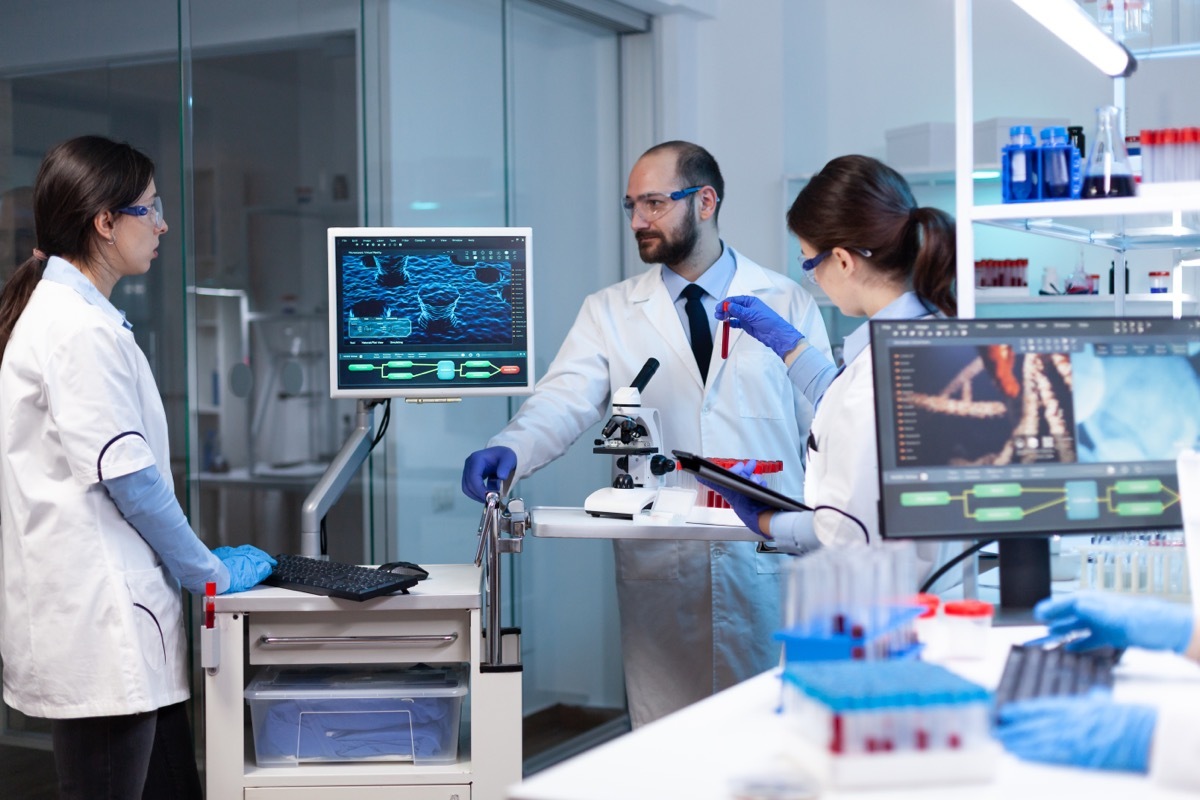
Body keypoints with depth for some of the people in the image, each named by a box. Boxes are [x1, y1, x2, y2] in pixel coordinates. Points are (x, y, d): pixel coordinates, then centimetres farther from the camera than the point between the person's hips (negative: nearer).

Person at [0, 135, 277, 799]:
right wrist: (211, 572, -4)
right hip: (95, 620, -10)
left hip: (116, 614, 10)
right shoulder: (80, 330, -17)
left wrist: (196, 563, 19)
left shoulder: (56, 311, 15)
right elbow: (127, 477, -17)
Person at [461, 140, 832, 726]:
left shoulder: (788, 304, 7)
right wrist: (510, 449, -26)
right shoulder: (609, 312, 9)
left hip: (769, 563, 0)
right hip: (659, 569, 1)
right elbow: (566, 399, -5)